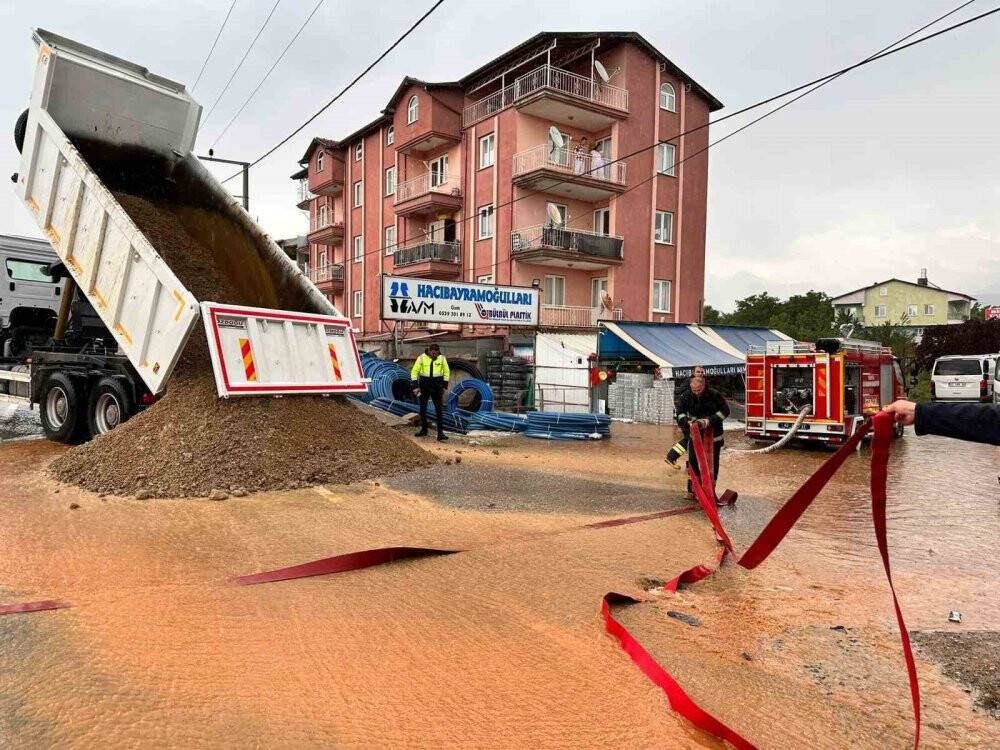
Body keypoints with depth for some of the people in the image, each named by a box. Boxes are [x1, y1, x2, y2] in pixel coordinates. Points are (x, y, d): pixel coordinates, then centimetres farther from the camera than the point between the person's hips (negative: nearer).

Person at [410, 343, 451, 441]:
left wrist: (444, 386, 2)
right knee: (423, 409, 9)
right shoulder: (422, 358, -8)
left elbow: (446, 372, 6)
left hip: (437, 387, -1)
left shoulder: (442, 358, -5)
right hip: (424, 386, 1)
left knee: (439, 409, -7)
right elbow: (414, 372, -1)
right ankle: (424, 430, 25)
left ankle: (440, 433, -7)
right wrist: (416, 386, -6)